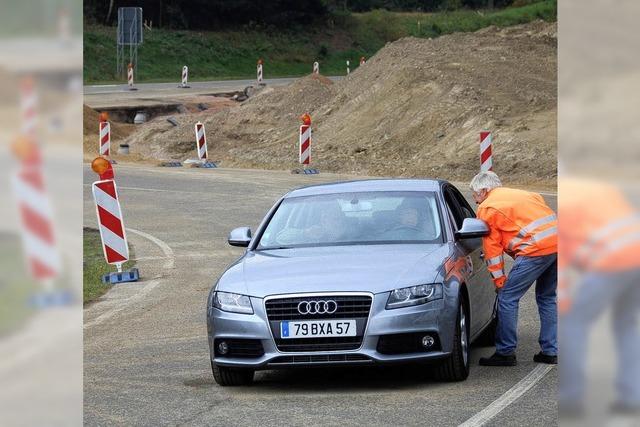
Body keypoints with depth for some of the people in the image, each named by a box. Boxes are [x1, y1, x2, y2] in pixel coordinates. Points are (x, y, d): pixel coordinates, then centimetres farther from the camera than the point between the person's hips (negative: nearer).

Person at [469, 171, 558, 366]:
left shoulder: (486, 208, 6)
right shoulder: (520, 194, 29)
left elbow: (491, 246, 4)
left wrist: (499, 280, 9)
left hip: (536, 248, -8)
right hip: (557, 242, 8)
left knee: (507, 297, 1)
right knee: (547, 298, 21)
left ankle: (505, 352, 2)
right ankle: (550, 351, 20)